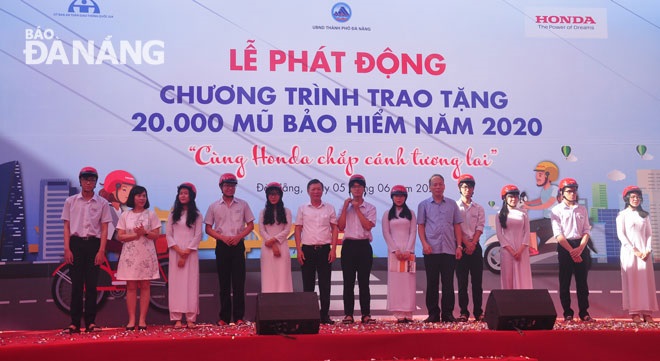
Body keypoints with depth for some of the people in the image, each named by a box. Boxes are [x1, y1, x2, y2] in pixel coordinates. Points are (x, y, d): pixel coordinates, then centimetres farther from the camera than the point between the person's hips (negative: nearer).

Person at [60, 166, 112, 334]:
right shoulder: (71, 201, 7)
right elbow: (67, 227, 5)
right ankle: (75, 323, 3)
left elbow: (104, 229, 2)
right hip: (76, 243, 0)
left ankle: (90, 322, 7)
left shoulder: (102, 203, 5)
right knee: (76, 284, 0)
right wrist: (67, 249, -4)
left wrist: (101, 251, -6)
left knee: (91, 284, 2)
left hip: (94, 244, 0)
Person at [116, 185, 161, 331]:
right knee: (131, 287, 0)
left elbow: (156, 235, 1)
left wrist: (145, 233, -17)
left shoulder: (151, 214, 5)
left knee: (145, 286, 0)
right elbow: (120, 236, 1)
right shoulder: (125, 215, 7)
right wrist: (135, 234, -13)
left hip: (146, 254, 0)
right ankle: (131, 319, 3)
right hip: (130, 254, 0)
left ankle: (142, 319, 2)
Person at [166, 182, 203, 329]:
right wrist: (179, 251, -10)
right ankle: (177, 318, -4)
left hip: (190, 253, -1)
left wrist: (185, 254, -9)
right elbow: (168, 235, 4)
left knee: (191, 283, -4)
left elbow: (197, 236, -1)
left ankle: (190, 318, -3)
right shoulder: (173, 215, 10)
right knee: (175, 283, -3)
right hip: (175, 253, 1)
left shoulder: (197, 215, 5)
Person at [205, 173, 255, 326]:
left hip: (238, 245, 0)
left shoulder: (242, 204, 7)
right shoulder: (214, 206, 6)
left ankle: (238, 316, 0)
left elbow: (250, 225, 8)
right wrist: (223, 238, -9)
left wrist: (239, 237, -9)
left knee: (238, 282, -3)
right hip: (222, 246, 0)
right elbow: (208, 228, 6)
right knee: (224, 283, 3)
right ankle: (224, 317, 8)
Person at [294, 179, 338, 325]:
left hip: (324, 249, 0)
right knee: (308, 283, 4)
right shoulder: (302, 209, 6)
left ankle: (325, 314, 8)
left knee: (325, 283, 1)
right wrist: (298, 250, -3)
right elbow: (298, 230, 6)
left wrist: (333, 249, -3)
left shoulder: (329, 208, 5)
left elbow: (334, 229, 6)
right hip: (307, 249, 0)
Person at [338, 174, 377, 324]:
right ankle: (348, 314, 5)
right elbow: (341, 227, -1)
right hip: (348, 245, 1)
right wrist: (346, 207, -5)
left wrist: (357, 209, -7)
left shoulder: (370, 208, 7)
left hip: (364, 246, -1)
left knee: (364, 281, 1)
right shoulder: (345, 206, 11)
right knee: (348, 281, 1)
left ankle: (366, 314, 6)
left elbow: (368, 226, -9)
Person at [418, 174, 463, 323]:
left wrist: (459, 246, 2)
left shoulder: (452, 204, 12)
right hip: (431, 249, -1)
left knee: (448, 283, 2)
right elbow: (420, 226, 6)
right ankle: (433, 313, 8)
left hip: (449, 249, 1)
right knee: (432, 283, 2)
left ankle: (448, 313, 8)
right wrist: (424, 243, -7)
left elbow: (457, 226, 10)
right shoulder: (424, 205, 9)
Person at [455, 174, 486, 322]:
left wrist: (473, 244, -12)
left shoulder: (479, 208, 11)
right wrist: (466, 244, -13)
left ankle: (478, 312, 5)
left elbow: (480, 228, 2)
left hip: (475, 247, 2)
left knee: (477, 281, 1)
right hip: (461, 246, -2)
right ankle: (464, 312, 1)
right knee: (462, 281, -2)